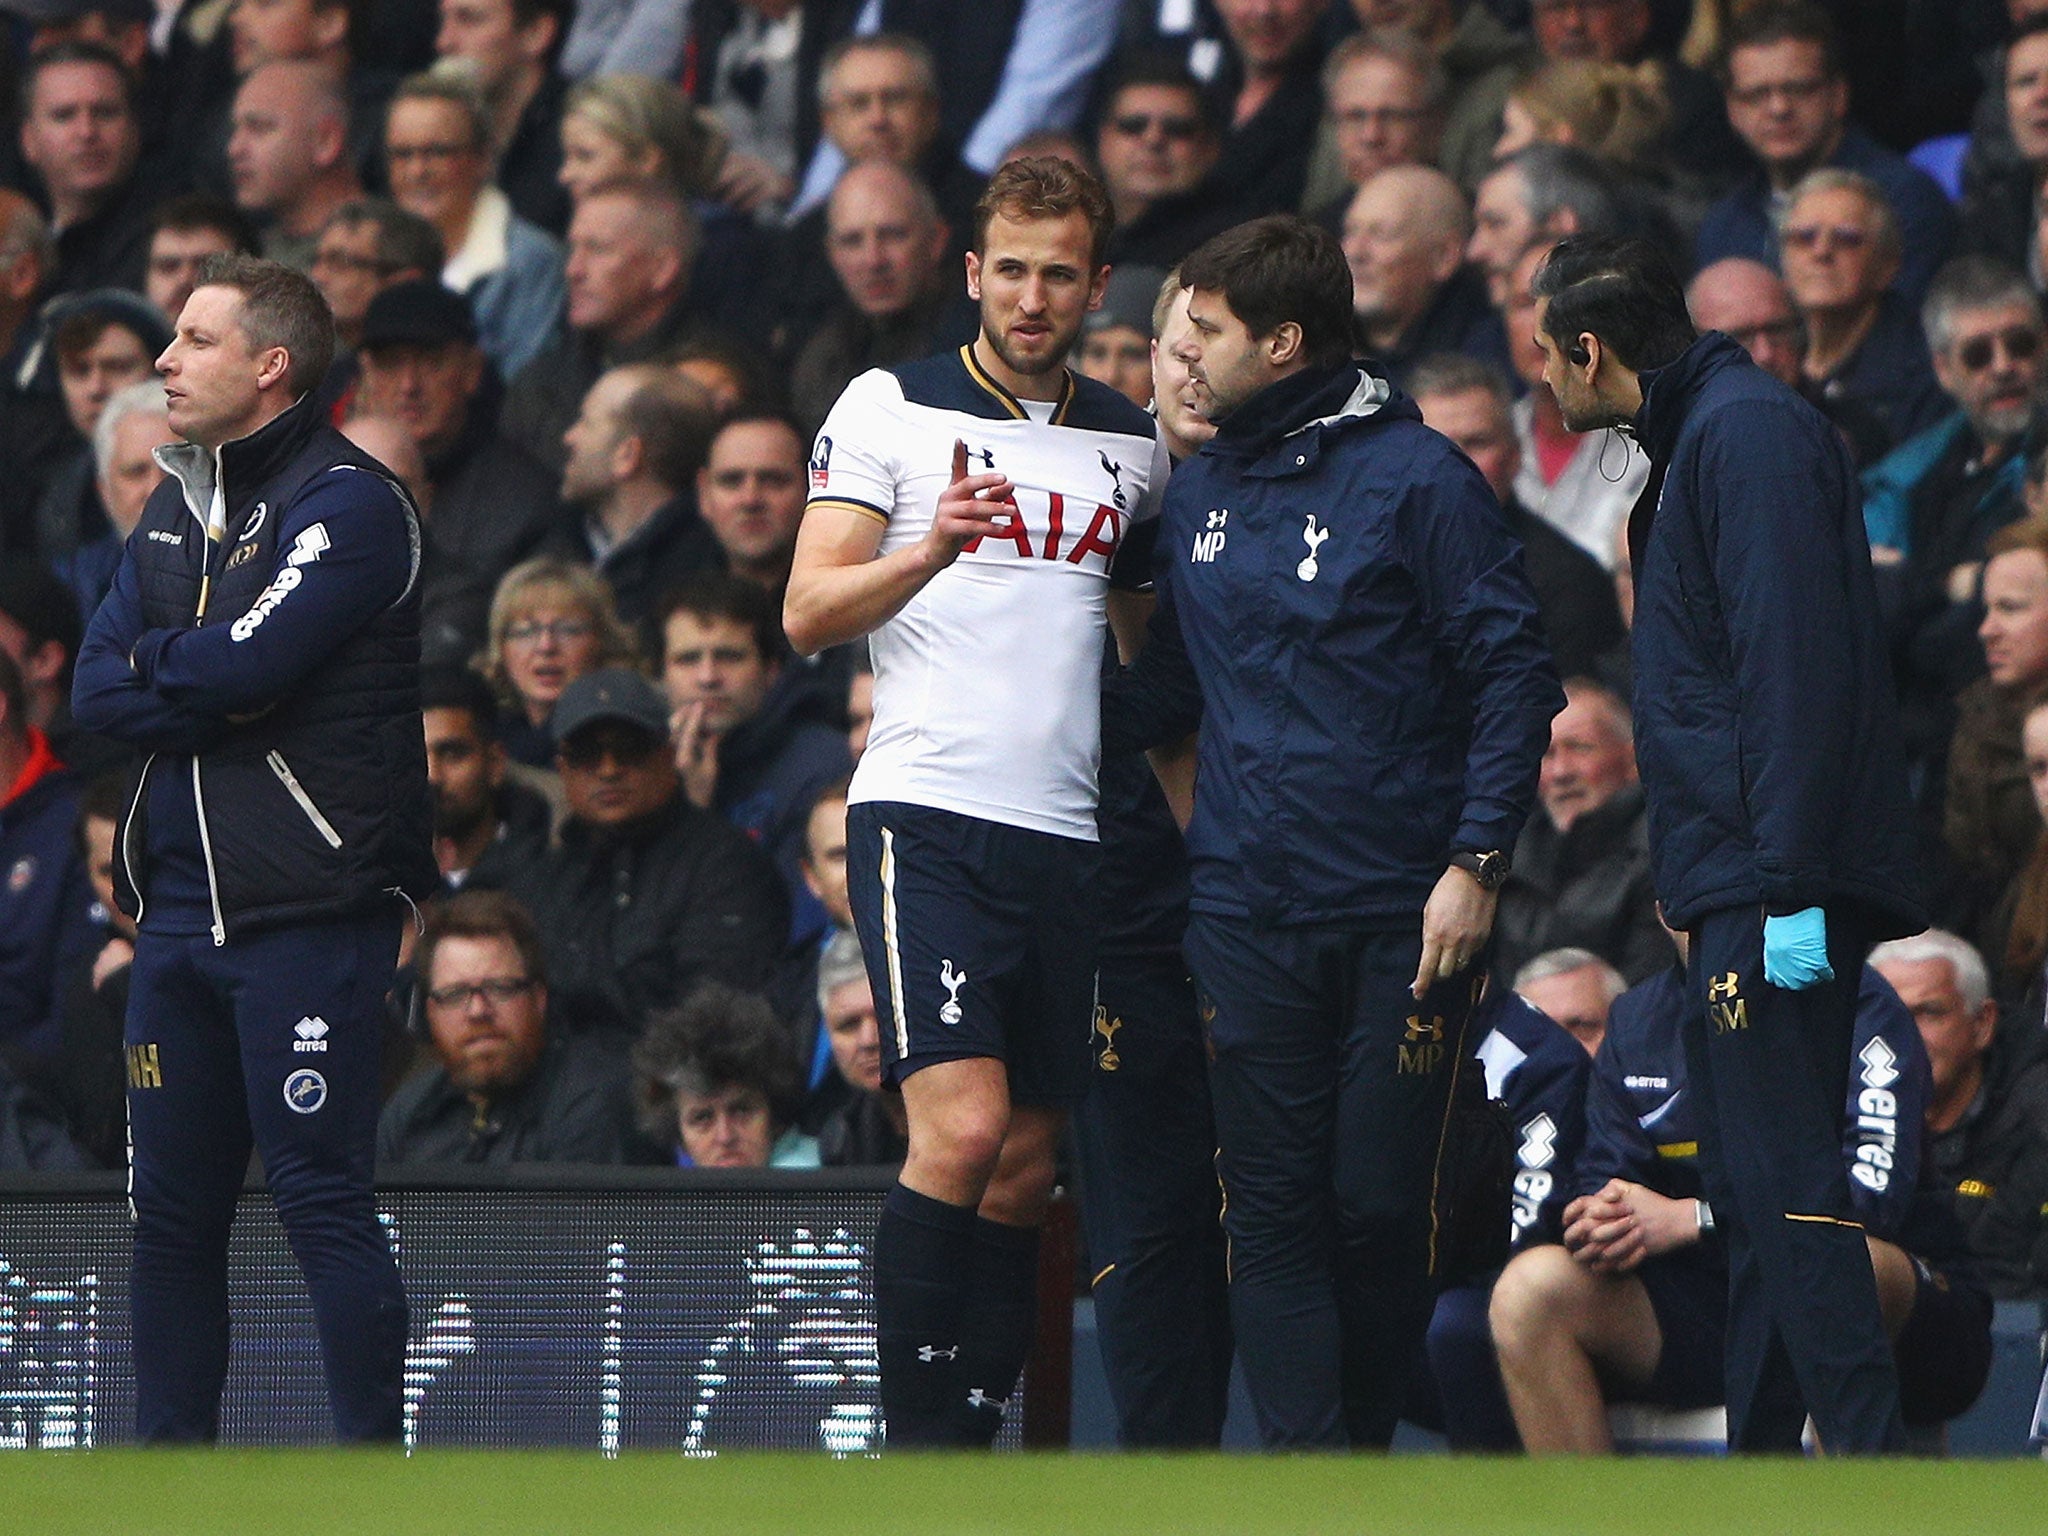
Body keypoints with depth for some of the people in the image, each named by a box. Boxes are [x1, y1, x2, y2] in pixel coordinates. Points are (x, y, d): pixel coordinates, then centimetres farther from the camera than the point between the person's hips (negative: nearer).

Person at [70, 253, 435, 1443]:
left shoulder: (349, 505, -7)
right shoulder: (179, 506, 18)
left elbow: (242, 666, -19)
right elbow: (97, 689, 9)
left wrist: (154, 672, 0)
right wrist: (204, 695, -8)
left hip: (307, 908, -8)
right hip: (180, 900, 8)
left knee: (323, 1199, -8)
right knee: (171, 1206, 9)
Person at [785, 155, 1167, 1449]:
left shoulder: (1132, 444, 15)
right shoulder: (890, 408, 2)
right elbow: (810, 614, -5)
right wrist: (933, 546, -22)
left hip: (1071, 840, 5)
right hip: (927, 813, -5)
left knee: (1026, 1170, 3)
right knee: (963, 1129, -19)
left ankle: (978, 1427, 8)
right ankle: (917, 1449, -13)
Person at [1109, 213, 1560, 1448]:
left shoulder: (1417, 477, -5)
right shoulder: (1202, 491, 13)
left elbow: (1514, 674, -6)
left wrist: (1476, 861, -13)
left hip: (1402, 913, -5)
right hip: (1248, 912, 5)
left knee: (1384, 1204, -2)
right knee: (1273, 1202, -2)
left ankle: (1364, 1447, 15)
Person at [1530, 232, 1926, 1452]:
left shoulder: (1750, 436, -11)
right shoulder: (1703, 439, 21)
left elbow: (1796, 667, -20)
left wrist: (1788, 887, -24)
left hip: (1771, 890, -11)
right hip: (1741, 894, 11)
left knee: (1788, 1191, -15)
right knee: (1758, 1194, 13)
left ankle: (1878, 1487, -19)